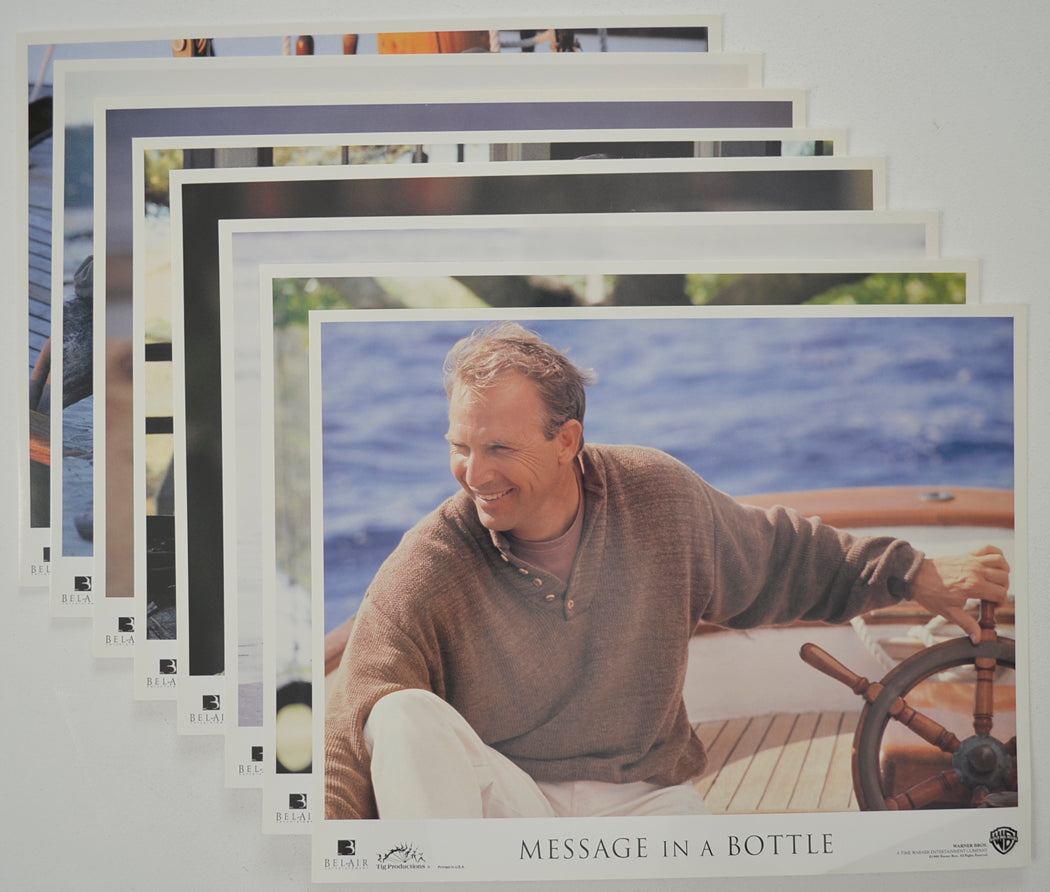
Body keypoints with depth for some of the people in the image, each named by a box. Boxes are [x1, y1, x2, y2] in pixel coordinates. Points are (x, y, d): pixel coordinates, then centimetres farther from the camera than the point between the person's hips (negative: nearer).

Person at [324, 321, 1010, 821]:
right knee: (405, 717, -30)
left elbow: (781, 557, 15)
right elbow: (352, 730, -13)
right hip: (497, 800, 0)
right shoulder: (425, 572, -11)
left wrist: (919, 575, 17)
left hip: (644, 796, 1)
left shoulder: (659, 496, -2)